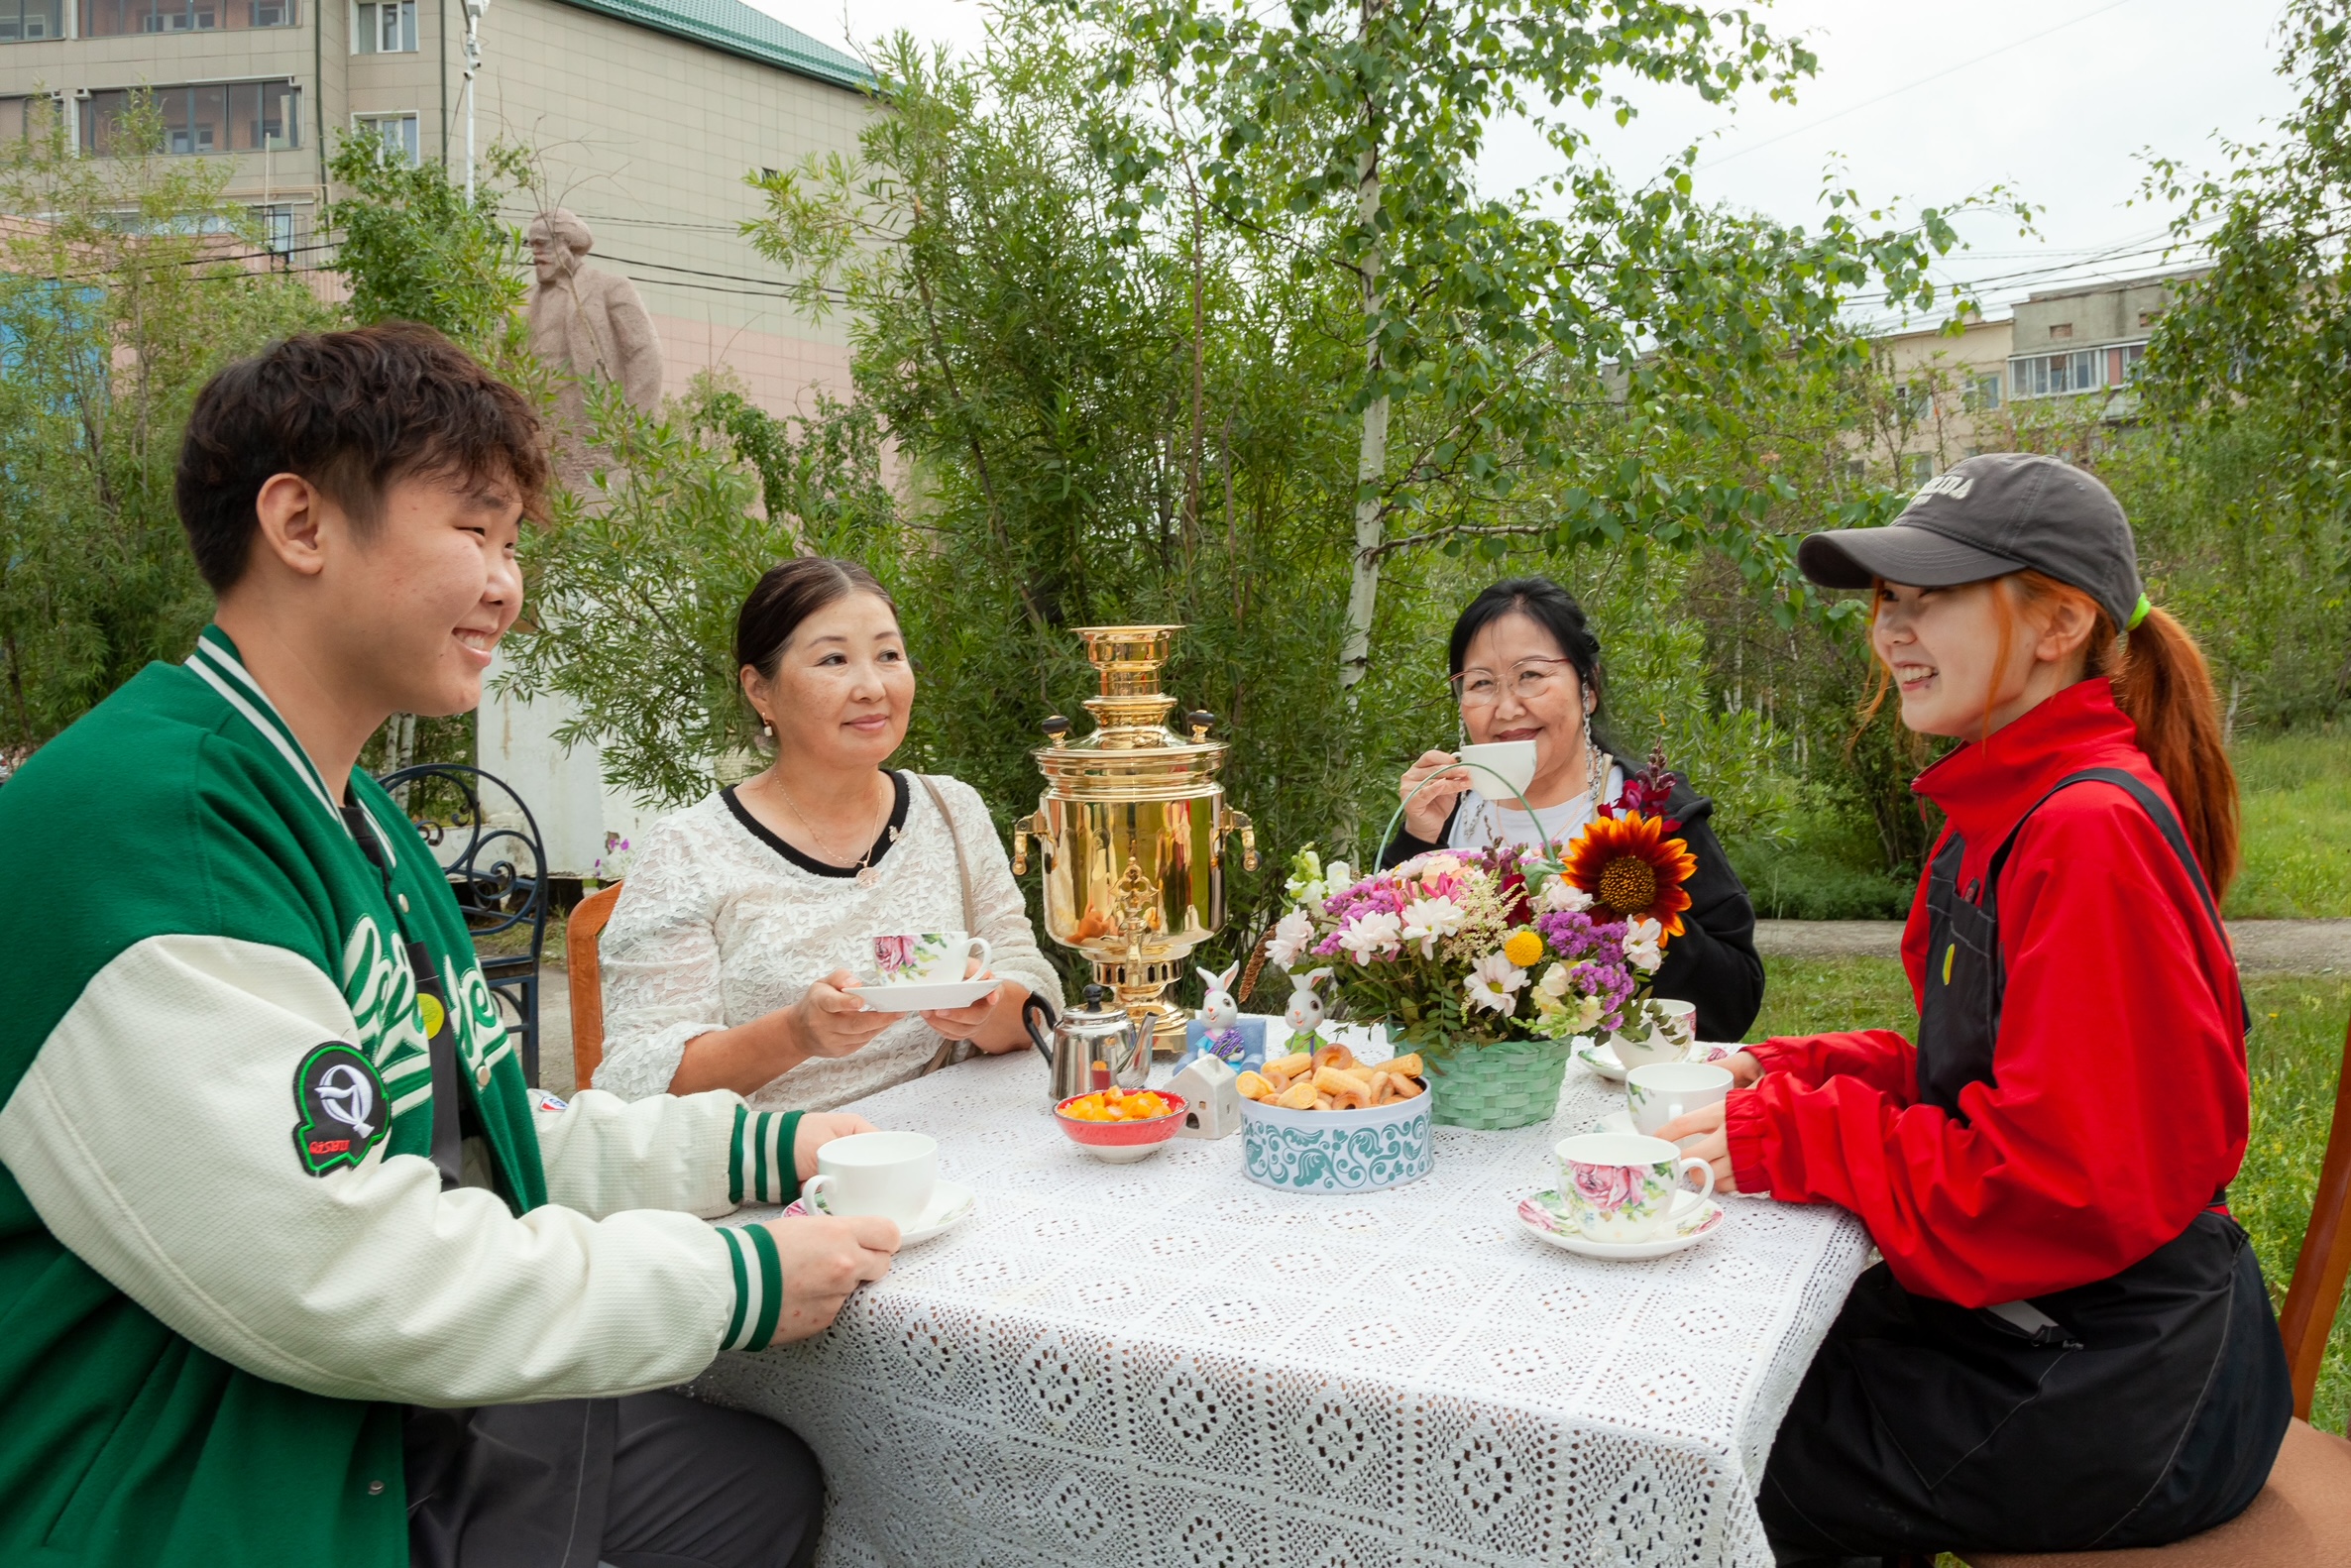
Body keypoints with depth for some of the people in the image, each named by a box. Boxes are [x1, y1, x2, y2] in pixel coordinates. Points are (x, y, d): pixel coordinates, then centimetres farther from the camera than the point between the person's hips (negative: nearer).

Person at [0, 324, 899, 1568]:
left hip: (435, 1420, 10)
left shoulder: (350, 812, 10)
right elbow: (336, 1273, -28)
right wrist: (733, 1282, -19)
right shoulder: (138, 822, -24)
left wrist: (761, 1150, 5)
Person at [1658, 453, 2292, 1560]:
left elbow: (2065, 1186, -26)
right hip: (2020, 1325, 9)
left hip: (2108, 1388, -8)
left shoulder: (2092, 830, -24)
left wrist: (1789, 1140, -19)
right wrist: (1784, 1076, 0)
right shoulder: (2008, 813, 6)